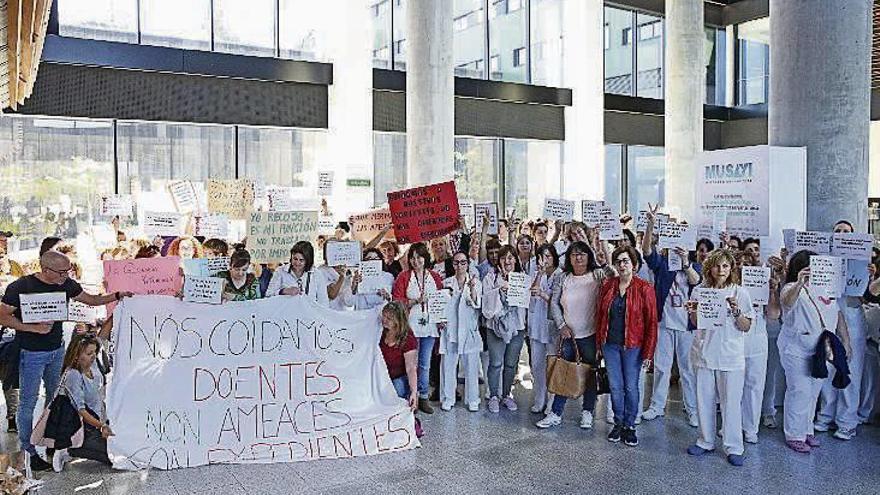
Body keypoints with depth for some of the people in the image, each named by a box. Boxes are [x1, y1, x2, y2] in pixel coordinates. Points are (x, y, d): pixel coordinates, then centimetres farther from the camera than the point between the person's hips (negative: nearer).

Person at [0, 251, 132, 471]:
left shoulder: (66, 285, 1)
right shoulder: (21, 287, -15)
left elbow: (94, 300, 12)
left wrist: (118, 295, 0)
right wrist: (33, 328, -21)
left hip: (57, 351, 5)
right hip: (31, 354, -5)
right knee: (28, 403, 3)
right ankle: (26, 451, 14)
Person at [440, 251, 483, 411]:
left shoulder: (475, 281, 4)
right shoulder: (446, 283, 8)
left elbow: (476, 304, -10)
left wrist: (472, 289, -26)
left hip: (469, 329, -1)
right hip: (450, 329, 1)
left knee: (471, 366, 2)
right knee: (448, 365, 3)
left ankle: (472, 400, 14)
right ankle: (448, 399, 15)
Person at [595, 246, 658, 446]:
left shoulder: (644, 289, -7)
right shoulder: (607, 285, 3)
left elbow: (651, 322, -6)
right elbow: (599, 314, 8)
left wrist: (648, 352, -8)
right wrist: (599, 343, 5)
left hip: (633, 346, -3)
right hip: (610, 344, 3)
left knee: (631, 387, 5)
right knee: (615, 386, 9)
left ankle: (629, 426, 21)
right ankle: (618, 424, 25)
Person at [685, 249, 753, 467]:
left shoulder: (740, 293, -3)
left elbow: (746, 327, -2)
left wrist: (736, 312, -19)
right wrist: (692, 312, -8)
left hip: (730, 356, -3)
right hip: (704, 353, 3)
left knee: (731, 402, 2)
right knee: (704, 400, 11)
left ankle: (734, 447, 15)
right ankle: (706, 441, 25)